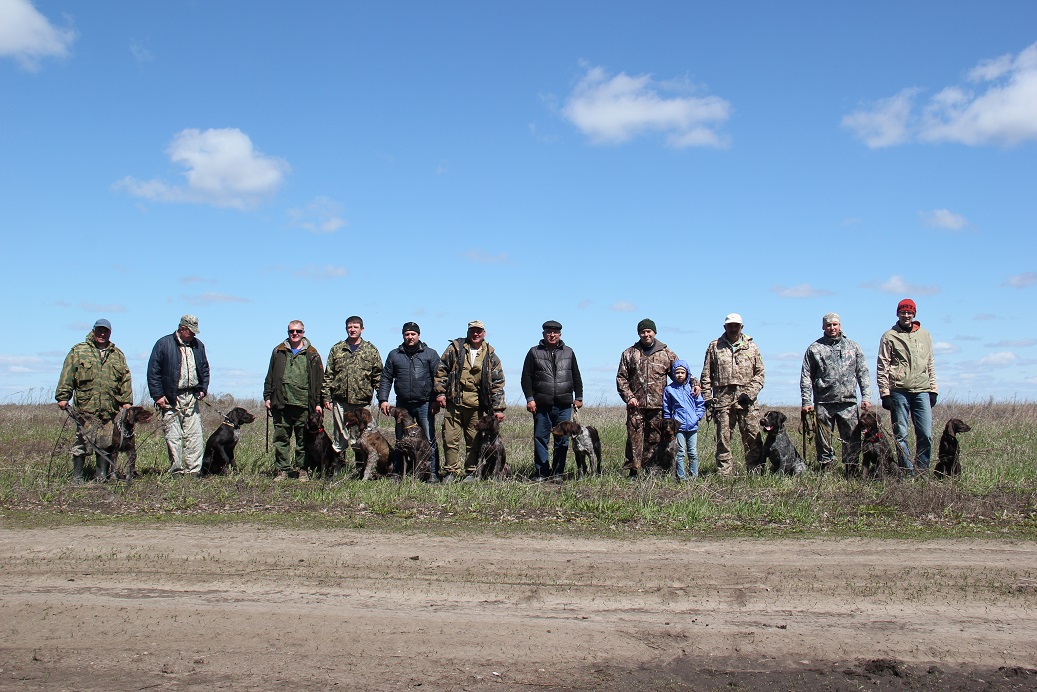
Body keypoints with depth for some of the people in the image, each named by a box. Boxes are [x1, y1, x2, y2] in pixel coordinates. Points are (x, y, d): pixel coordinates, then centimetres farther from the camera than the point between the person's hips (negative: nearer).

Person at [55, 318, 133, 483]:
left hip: (110, 409, 3)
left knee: (106, 444, 4)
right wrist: (63, 397, -3)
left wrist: (126, 401, 9)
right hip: (86, 408, -3)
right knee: (82, 442, -3)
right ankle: (77, 477, 6)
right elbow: (67, 376, 3)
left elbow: (125, 379, 16)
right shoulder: (78, 351, 7)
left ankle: (101, 475, 14)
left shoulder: (117, 355, 16)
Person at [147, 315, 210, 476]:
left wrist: (203, 389, 9)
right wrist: (158, 395, -8)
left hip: (192, 398, 3)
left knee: (194, 435, -2)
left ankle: (194, 471, 1)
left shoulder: (198, 345, 12)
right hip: (170, 398, -3)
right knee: (173, 437, 0)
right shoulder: (163, 344, -1)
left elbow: (205, 369, 22)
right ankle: (176, 471, 7)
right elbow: (153, 372, -2)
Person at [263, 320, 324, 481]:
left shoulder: (311, 354, 7)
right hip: (281, 403, 2)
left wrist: (318, 403, 0)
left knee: (303, 439, 2)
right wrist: (267, 397, 9)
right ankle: (282, 470, 9)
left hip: (303, 403, -2)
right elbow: (270, 376, 17)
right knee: (281, 438, 2)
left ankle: (302, 470, 10)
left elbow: (318, 380, 5)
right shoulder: (278, 351, 14)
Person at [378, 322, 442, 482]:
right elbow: (386, 378, 11)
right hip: (402, 405, 3)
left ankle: (433, 473, 1)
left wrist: (436, 400, -6)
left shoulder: (430, 354, 6)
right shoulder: (394, 355, 12)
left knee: (429, 440, -3)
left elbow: (438, 378, 2)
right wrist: (383, 399, 2)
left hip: (424, 404, -3)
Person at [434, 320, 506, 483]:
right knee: (450, 438, -1)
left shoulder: (490, 356, 8)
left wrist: (498, 408, 1)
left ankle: (471, 473, 17)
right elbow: (442, 370, 8)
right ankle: (452, 472, 11)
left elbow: (498, 383, 7)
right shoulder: (455, 348, 7)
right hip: (453, 402, 0)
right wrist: (440, 392, -2)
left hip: (476, 405, 0)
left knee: (474, 440, 6)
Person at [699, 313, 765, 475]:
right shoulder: (714, 346, 11)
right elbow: (706, 374, 12)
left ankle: (755, 472, 4)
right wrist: (707, 396, 3)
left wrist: (750, 393, -3)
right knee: (723, 439, 1)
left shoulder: (751, 347, 13)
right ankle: (724, 474, 6)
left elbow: (759, 374, 10)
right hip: (723, 400, 0)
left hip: (746, 401, 0)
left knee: (753, 439, -3)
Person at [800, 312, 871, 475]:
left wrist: (866, 397, 2)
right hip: (823, 403, -1)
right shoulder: (814, 349, 7)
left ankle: (852, 473, 8)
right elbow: (806, 377, 5)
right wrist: (806, 402, -3)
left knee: (852, 441, 1)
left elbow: (863, 373, 12)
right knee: (824, 443, 3)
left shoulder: (853, 346, 13)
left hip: (848, 403, 1)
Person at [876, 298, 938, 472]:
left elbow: (930, 364, 20)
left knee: (926, 434, -3)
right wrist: (884, 393, -6)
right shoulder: (889, 336, 4)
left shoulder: (925, 335, 16)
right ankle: (908, 470, 7)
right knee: (901, 435, -1)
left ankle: (923, 470, 8)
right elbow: (882, 367, 1)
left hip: (922, 391, 3)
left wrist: (933, 389, 13)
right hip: (898, 391, -3)